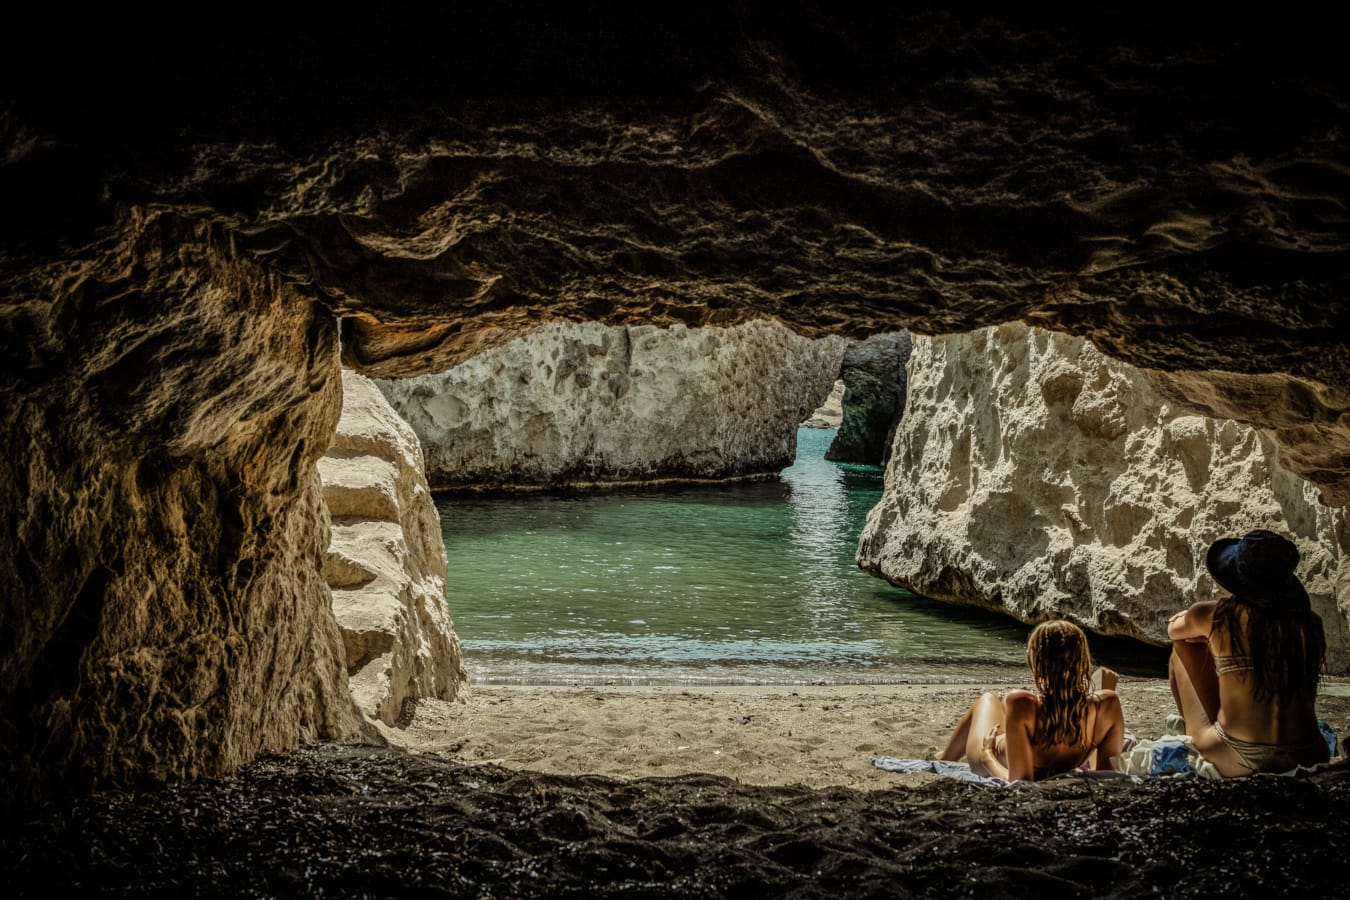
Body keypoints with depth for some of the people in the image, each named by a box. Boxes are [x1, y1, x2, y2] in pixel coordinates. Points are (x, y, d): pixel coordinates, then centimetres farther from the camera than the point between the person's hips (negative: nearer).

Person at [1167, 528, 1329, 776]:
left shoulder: (1214, 616, -7)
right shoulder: (1311, 622, 0)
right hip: (1307, 758, 3)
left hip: (1236, 762, -3)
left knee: (1184, 646, 16)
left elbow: (1173, 629, 17)